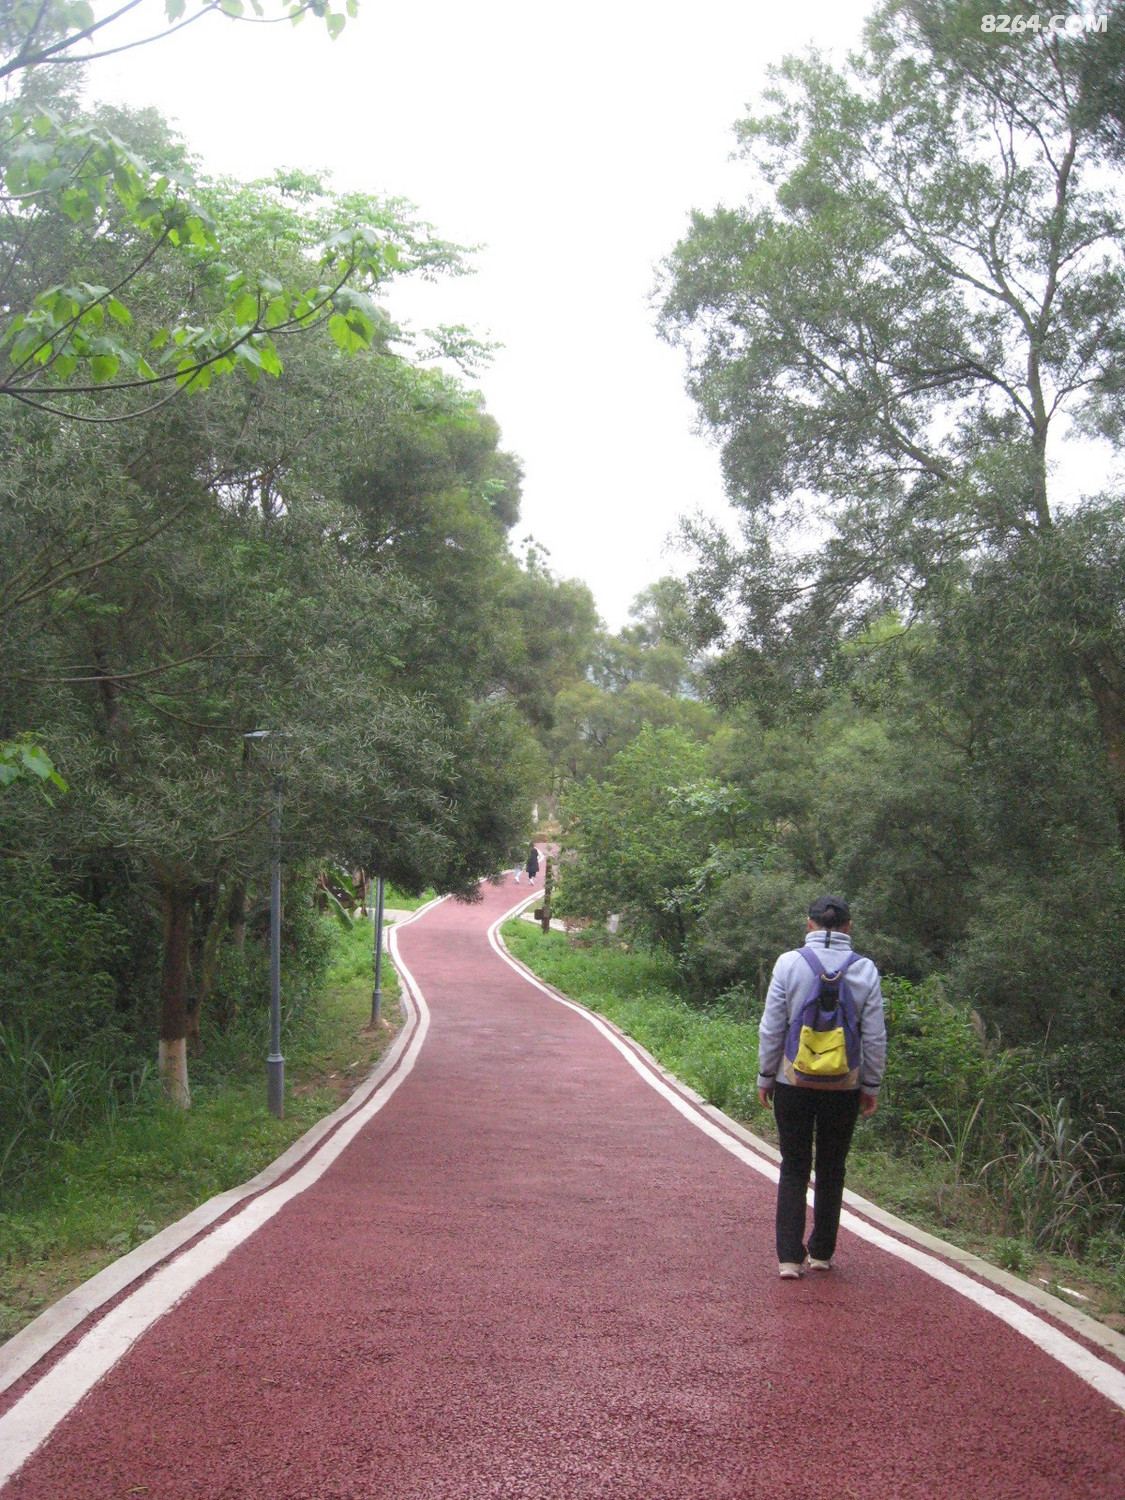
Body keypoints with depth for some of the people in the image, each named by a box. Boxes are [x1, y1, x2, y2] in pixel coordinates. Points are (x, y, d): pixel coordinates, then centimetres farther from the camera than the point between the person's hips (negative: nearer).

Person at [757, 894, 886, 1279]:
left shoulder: (789, 963, -7)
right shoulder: (865, 970, -3)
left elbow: (771, 1028, -4)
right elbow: (875, 1036, 0)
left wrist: (765, 1077, 6)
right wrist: (871, 1086, 11)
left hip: (795, 1082, -1)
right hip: (845, 1086, 1)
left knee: (794, 1167, 7)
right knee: (831, 1168, 14)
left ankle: (790, 1257, 2)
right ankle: (822, 1252, 21)